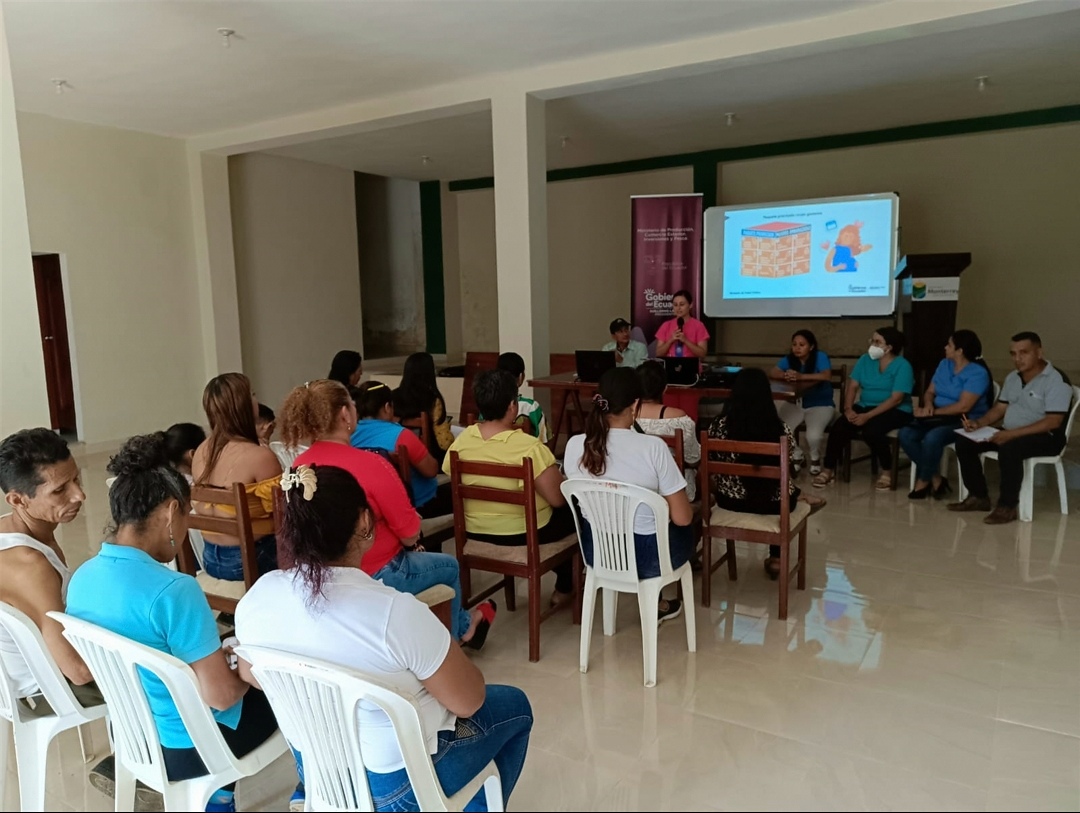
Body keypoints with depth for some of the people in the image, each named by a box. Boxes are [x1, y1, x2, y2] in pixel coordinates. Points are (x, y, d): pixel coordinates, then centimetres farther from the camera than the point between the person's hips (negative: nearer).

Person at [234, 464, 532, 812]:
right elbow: (468, 701, -20)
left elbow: (255, 678, 4)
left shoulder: (257, 596, -16)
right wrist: (449, 651, -1)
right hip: (395, 782, -6)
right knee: (514, 705, 19)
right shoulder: (395, 612, -34)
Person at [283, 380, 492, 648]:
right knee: (449, 567, 22)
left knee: (413, 554, 32)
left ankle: (463, 625, 47)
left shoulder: (299, 466, -5)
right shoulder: (370, 464, -27)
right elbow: (410, 534, -18)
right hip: (375, 577, -7)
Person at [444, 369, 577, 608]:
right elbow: (558, 499, -23)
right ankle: (564, 589, 34)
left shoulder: (462, 440, -10)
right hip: (524, 532, -6)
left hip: (476, 530, 6)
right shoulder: (528, 446, -27)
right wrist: (561, 478, 0)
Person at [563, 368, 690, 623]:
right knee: (687, 529, 31)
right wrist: (687, 510, 7)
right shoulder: (653, 447, -24)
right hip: (646, 558, -4)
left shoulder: (574, 445, -11)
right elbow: (682, 518, -16)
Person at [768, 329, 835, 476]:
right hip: (796, 404, 4)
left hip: (820, 405, -4)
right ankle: (797, 456, 11)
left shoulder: (820, 357, -11)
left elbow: (827, 376, -28)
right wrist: (785, 375, -33)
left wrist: (801, 376, -39)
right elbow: (772, 373, -10)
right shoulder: (789, 359, 1)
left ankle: (815, 458, 8)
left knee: (813, 435, -31)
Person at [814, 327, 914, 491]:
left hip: (895, 411, -5)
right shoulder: (865, 360, 7)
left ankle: (887, 472, -12)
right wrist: (848, 409, -15)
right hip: (865, 407, 5)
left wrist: (868, 416, -26)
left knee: (871, 430, -35)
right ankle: (829, 470, -9)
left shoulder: (902, 366, -11)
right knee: (839, 426, -23)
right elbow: (852, 386, 4)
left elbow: (896, 398, -19)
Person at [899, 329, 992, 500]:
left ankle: (923, 481, -13)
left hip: (965, 421, -7)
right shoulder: (944, 364, 11)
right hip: (940, 417, 7)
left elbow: (963, 406, -20)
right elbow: (929, 392, 14)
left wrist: (933, 412, -18)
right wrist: (928, 405, -9)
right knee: (906, 434, -20)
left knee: (932, 437, -36)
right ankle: (935, 479, -12)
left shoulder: (978, 373, -13)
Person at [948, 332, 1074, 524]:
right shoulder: (1012, 377, 10)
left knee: (1009, 448, -39)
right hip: (1009, 434, 8)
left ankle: (1007, 506, -25)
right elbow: (1000, 408, 16)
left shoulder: (1056, 380, -15)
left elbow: (1053, 422, -23)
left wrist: (1013, 434, -30)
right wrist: (979, 423, -5)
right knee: (964, 442, -8)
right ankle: (979, 496, 1)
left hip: (1045, 438, -8)